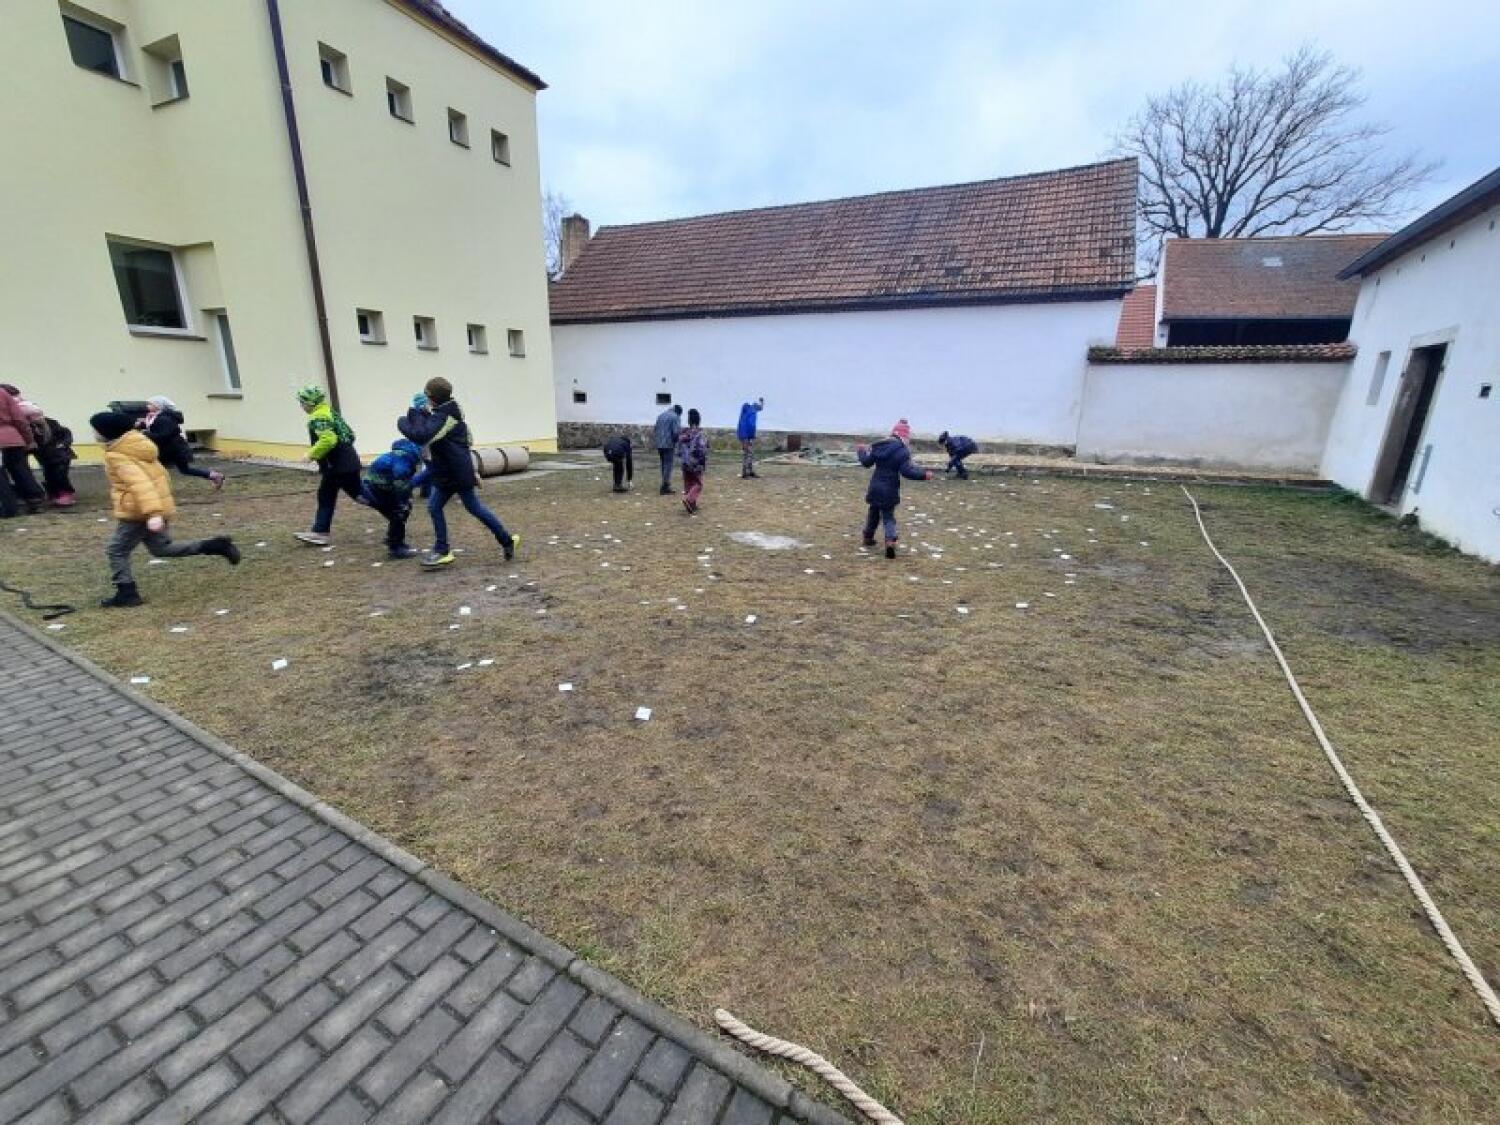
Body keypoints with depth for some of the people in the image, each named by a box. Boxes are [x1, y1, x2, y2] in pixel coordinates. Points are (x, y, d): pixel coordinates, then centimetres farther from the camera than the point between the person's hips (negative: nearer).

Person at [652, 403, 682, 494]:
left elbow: (655, 431, 17)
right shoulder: (675, 417, -6)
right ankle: (665, 487, -6)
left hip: (659, 445, 7)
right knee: (668, 465, -4)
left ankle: (666, 485, 22)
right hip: (669, 445, -7)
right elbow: (676, 432, -15)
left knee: (664, 465, 16)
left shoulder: (660, 415, 17)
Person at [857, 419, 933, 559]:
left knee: (873, 512, 23)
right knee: (888, 516, 3)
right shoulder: (903, 451, -13)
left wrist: (863, 451, 29)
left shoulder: (879, 446, 3)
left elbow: (866, 462, 10)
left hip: (875, 488, 4)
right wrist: (923, 475, -16)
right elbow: (907, 471, -22)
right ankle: (890, 540, -20)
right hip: (889, 490, -4)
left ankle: (868, 537, 36)